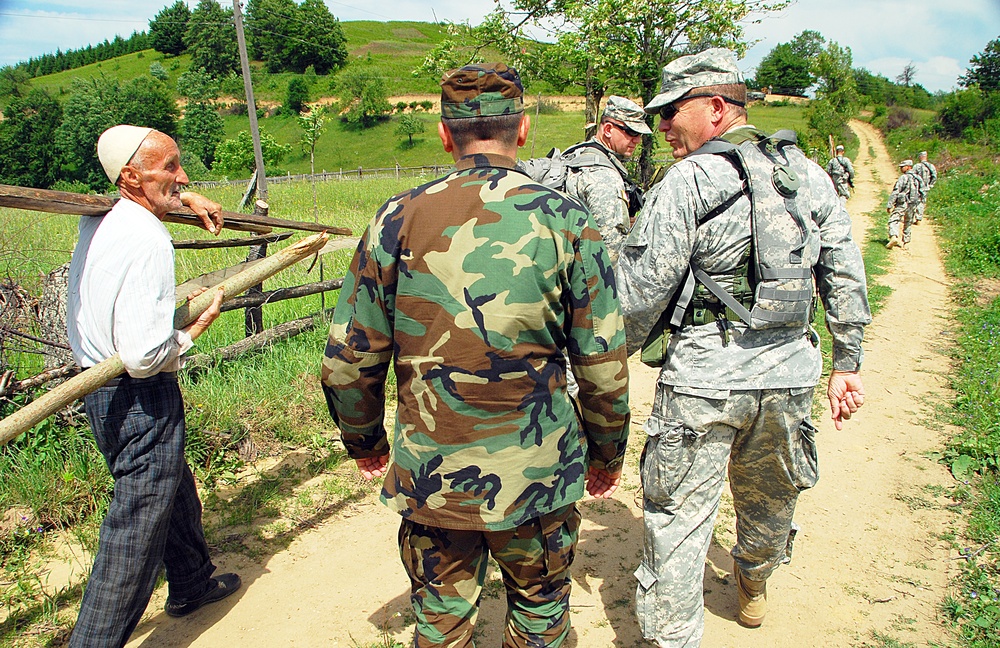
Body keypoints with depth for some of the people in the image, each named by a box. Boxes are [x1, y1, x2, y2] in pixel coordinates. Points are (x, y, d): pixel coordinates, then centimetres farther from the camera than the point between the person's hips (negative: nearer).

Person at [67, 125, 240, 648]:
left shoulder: (96, 219, 4)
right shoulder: (147, 241, -25)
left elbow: (136, 193, 33)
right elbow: (143, 355, -30)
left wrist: (186, 199, 26)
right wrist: (199, 324, -14)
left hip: (101, 389, 10)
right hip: (139, 400, -10)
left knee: (174, 490, 27)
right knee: (137, 526, 1)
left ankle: (191, 584, 48)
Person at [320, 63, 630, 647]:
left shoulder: (399, 220, -7)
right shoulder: (566, 220, -8)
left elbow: (348, 360, -3)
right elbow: (603, 362, -6)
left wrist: (364, 440, 15)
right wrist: (608, 451, 11)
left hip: (430, 470, 1)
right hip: (536, 471, 0)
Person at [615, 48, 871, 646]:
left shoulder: (689, 179, -9)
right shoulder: (809, 174, 9)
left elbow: (641, 289, -12)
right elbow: (846, 276, 9)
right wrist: (848, 362, 14)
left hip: (705, 375, -6)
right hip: (790, 373, 7)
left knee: (678, 518, 4)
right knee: (770, 500, 26)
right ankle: (753, 588, 52)